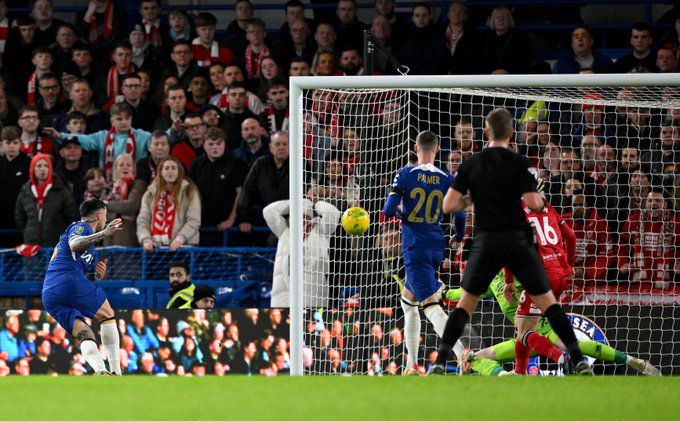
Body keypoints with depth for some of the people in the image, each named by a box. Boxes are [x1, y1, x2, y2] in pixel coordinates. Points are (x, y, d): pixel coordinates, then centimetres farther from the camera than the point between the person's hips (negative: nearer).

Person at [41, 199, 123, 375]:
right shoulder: (81, 227, 6)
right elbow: (74, 244, -18)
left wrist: (96, 275, 17)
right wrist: (103, 234, -23)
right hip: (70, 282, -8)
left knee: (85, 336, 1)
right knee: (108, 316, 7)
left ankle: (100, 370, -25)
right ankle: (116, 371, -4)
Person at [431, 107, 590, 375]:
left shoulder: (471, 165, 2)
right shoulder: (519, 164, -5)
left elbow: (448, 206, -2)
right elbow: (532, 203, -16)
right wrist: (541, 201, 7)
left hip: (486, 242, 1)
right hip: (518, 241, -1)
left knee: (465, 304, 12)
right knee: (547, 302, 6)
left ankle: (440, 363, 0)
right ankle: (578, 360, 0)